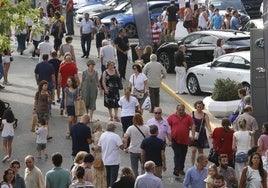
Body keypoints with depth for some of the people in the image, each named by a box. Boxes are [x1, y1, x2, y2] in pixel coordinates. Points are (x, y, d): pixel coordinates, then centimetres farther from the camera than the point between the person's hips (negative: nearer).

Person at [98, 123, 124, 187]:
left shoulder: (102, 135, 4)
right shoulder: (115, 136, -15)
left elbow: (99, 147, 10)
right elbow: (122, 147, -19)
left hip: (105, 161, 6)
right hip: (114, 161, -6)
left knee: (108, 176, 18)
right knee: (113, 177, 0)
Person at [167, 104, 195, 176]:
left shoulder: (188, 117, 4)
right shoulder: (172, 117, 1)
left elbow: (193, 126, 2)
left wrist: (192, 135, -10)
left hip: (185, 140, 2)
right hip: (175, 140, -2)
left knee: (183, 156, 11)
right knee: (177, 155, -11)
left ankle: (181, 169, 22)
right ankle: (176, 169, -15)